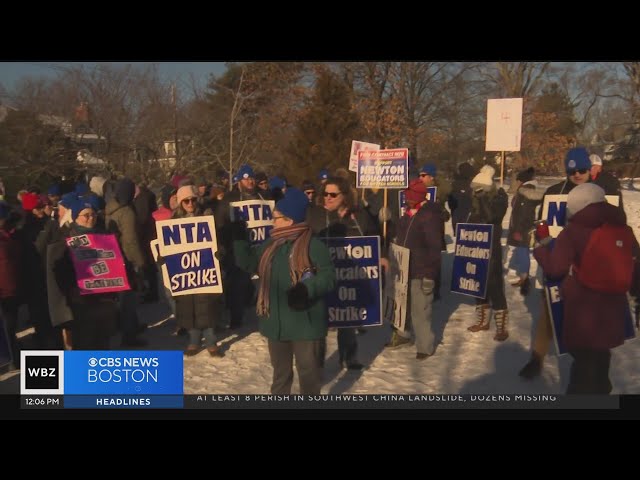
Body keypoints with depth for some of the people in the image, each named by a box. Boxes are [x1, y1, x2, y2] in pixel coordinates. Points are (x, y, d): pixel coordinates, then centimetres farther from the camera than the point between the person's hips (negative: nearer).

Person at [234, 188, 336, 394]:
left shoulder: (312, 244, -13)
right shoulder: (271, 245, 10)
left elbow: (328, 275, -17)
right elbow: (249, 264, 16)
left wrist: (307, 290, -32)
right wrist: (239, 240, 6)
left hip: (305, 323, -7)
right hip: (276, 322, 7)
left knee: (308, 370, 6)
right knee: (280, 368, 22)